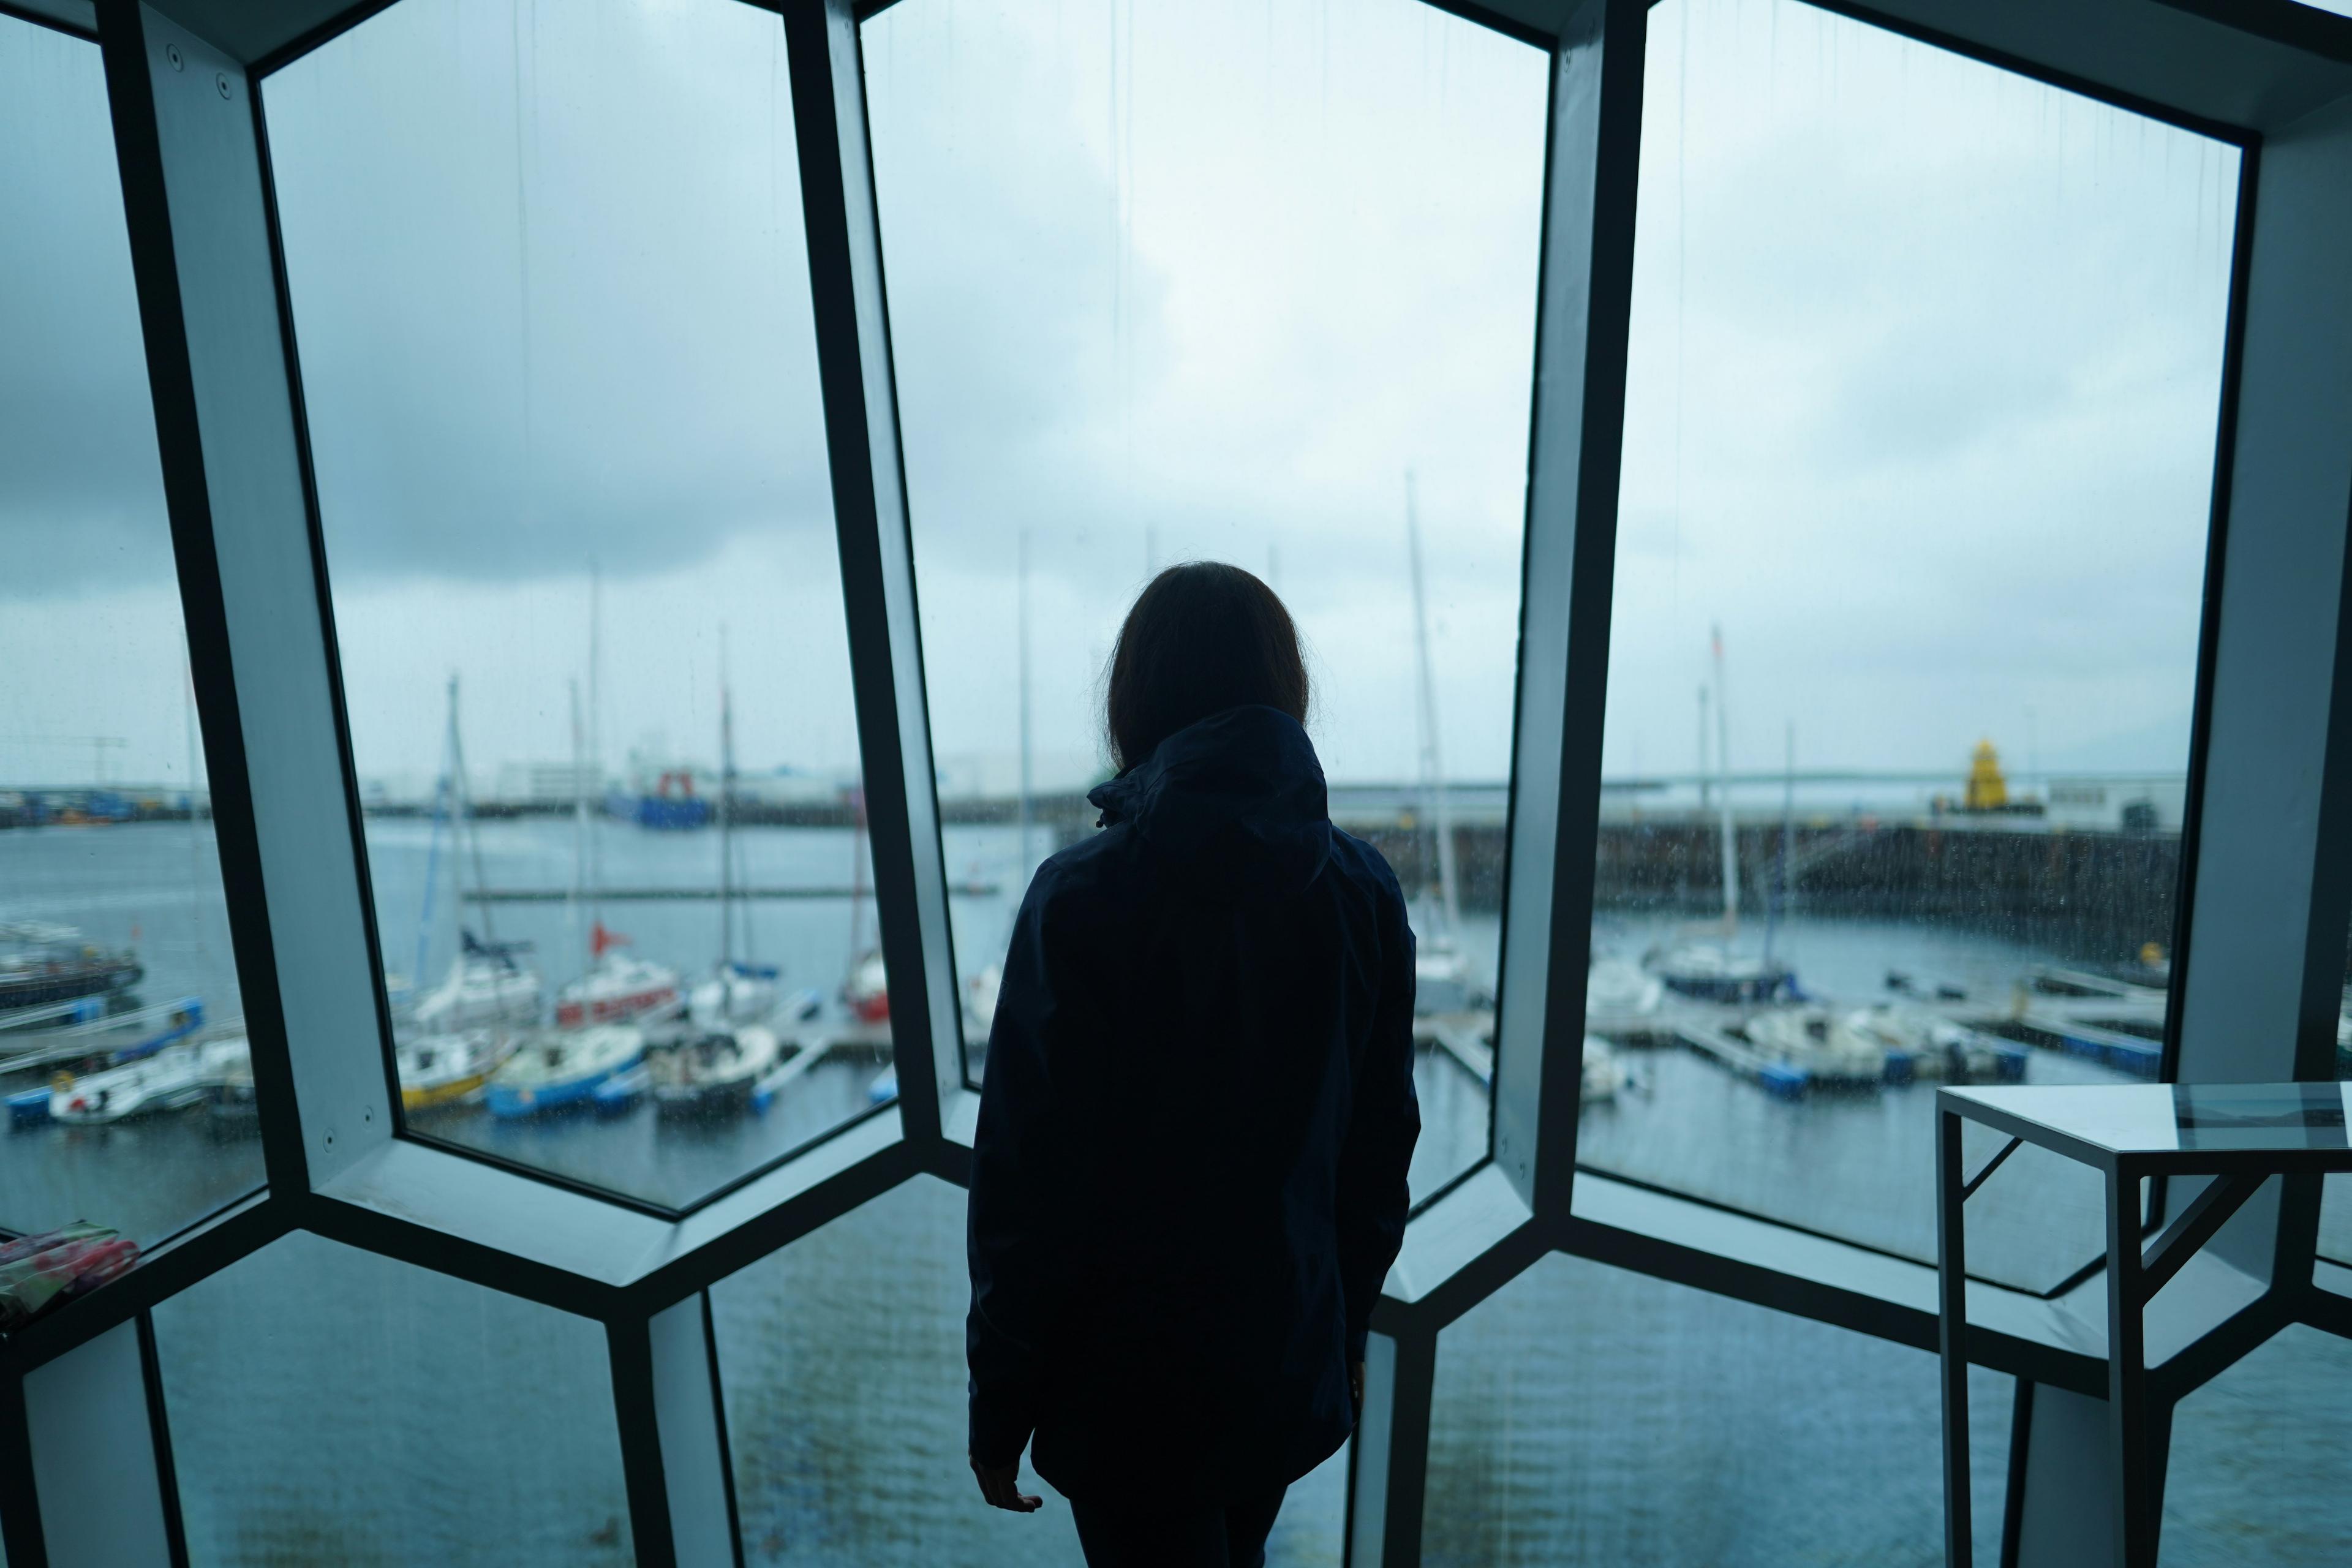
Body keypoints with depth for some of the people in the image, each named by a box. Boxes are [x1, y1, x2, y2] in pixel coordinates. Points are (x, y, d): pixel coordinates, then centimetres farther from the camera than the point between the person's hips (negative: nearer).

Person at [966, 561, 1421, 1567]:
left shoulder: (1079, 900, -24)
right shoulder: (1364, 891, -11)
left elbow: (1024, 1179, -18)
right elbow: (1382, 1144, -1)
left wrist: (999, 1404, -3)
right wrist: (1348, 1327, 14)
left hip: (1129, 1391, -4)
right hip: (1293, 1368, 5)